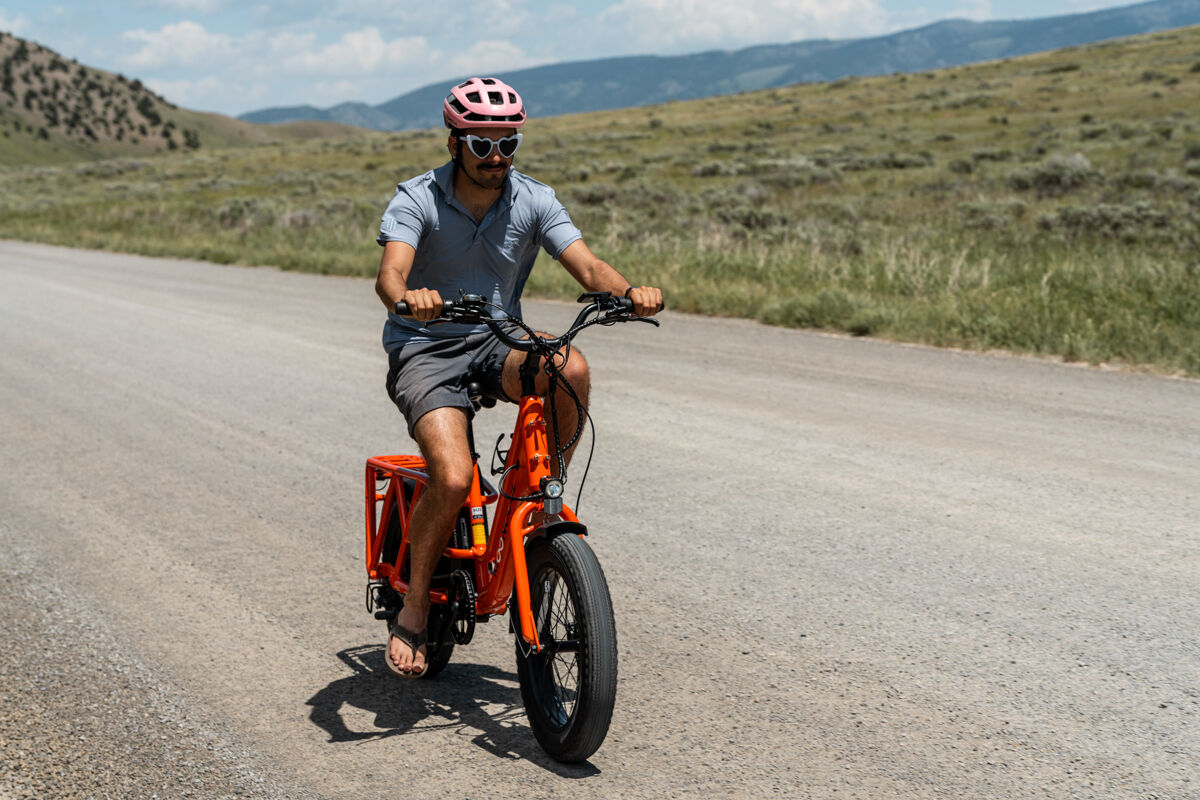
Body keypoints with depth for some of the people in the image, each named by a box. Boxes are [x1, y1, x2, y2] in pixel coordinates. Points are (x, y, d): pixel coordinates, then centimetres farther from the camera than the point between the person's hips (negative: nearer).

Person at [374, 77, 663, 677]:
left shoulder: (533, 200, -3)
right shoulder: (417, 199, -12)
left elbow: (587, 266, -13)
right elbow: (390, 272, -29)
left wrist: (628, 292, -35)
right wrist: (407, 297, -53)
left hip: (498, 343, 3)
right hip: (425, 351, -3)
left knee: (570, 367, -31)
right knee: (453, 477, -26)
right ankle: (413, 608, -2)